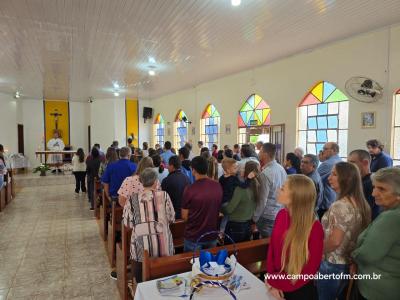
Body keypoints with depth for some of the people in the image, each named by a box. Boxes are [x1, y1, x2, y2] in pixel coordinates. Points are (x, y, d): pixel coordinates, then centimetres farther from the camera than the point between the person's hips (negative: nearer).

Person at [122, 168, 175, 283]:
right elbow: (171, 218, 1)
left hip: (141, 245, 1)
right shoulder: (164, 195, -4)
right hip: (162, 244, 0)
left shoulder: (132, 199, -2)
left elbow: (128, 223, 0)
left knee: (142, 282, 16)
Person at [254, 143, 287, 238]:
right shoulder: (281, 168, 1)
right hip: (281, 213, 8)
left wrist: (255, 219, -9)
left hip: (269, 217, -8)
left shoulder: (265, 174, -23)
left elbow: (262, 200, -19)